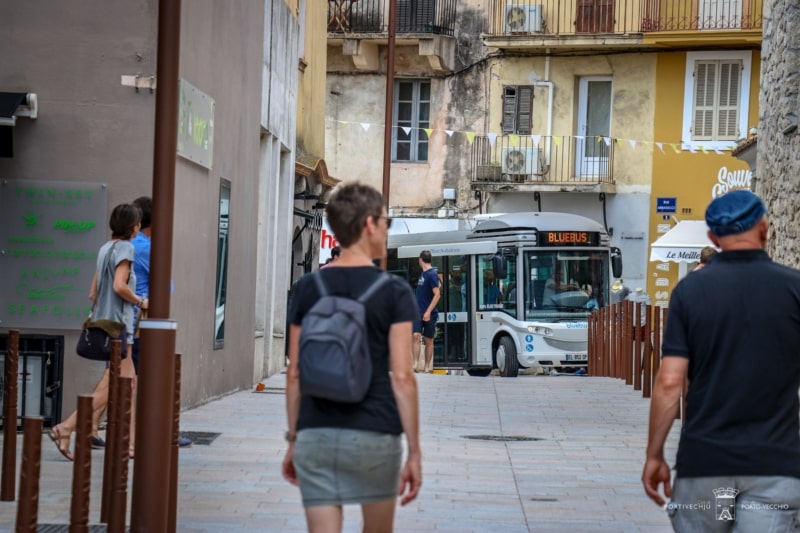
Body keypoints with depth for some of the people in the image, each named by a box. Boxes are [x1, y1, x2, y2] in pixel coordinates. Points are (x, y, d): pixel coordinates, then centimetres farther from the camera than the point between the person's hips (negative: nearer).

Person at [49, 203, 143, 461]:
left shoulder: (105, 249, 14)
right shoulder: (125, 248, -10)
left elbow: (93, 293, 15)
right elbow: (119, 286, -23)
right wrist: (140, 302, -8)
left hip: (102, 321, 9)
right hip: (118, 324, -9)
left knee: (129, 382, 11)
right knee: (112, 387, -7)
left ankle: (130, 443, 10)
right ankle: (65, 429, -14)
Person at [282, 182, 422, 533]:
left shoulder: (307, 290, 4)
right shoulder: (394, 293, -5)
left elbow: (294, 375, 5)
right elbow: (401, 377, -9)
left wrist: (293, 440, 14)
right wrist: (414, 452, -5)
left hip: (316, 435, 2)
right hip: (374, 436, -2)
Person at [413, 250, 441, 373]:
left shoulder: (432, 274, -12)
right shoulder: (423, 274, 12)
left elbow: (437, 294, -18)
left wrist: (428, 311, -22)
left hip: (429, 313, -6)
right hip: (419, 312, 6)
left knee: (428, 340, 4)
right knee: (416, 336, -10)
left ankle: (427, 366, 12)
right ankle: (415, 364, -15)